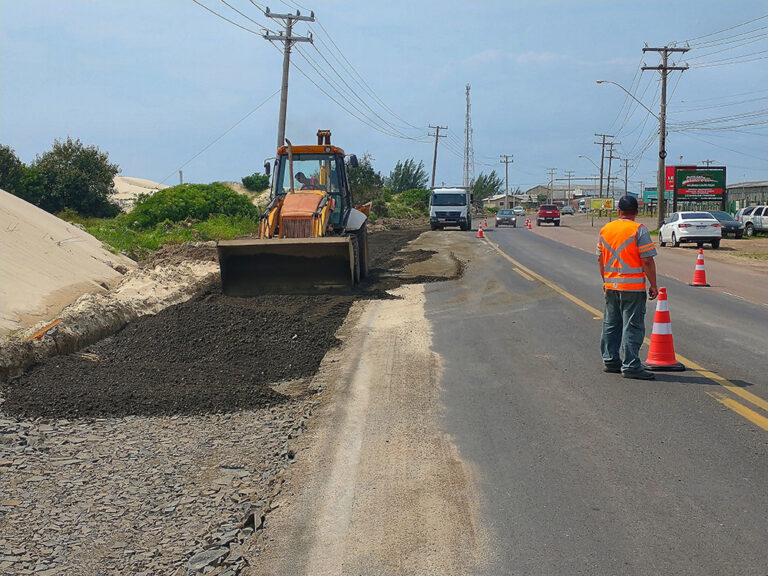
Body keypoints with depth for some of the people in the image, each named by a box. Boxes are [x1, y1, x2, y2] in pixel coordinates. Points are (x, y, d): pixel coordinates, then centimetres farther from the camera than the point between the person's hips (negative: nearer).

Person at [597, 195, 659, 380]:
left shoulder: (606, 229, 8)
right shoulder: (639, 230, -10)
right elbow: (647, 261, -13)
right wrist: (653, 285, -6)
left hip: (611, 286, 6)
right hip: (633, 287, -6)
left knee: (611, 325, 15)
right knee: (632, 326, -3)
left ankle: (611, 360, 22)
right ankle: (630, 366, -5)